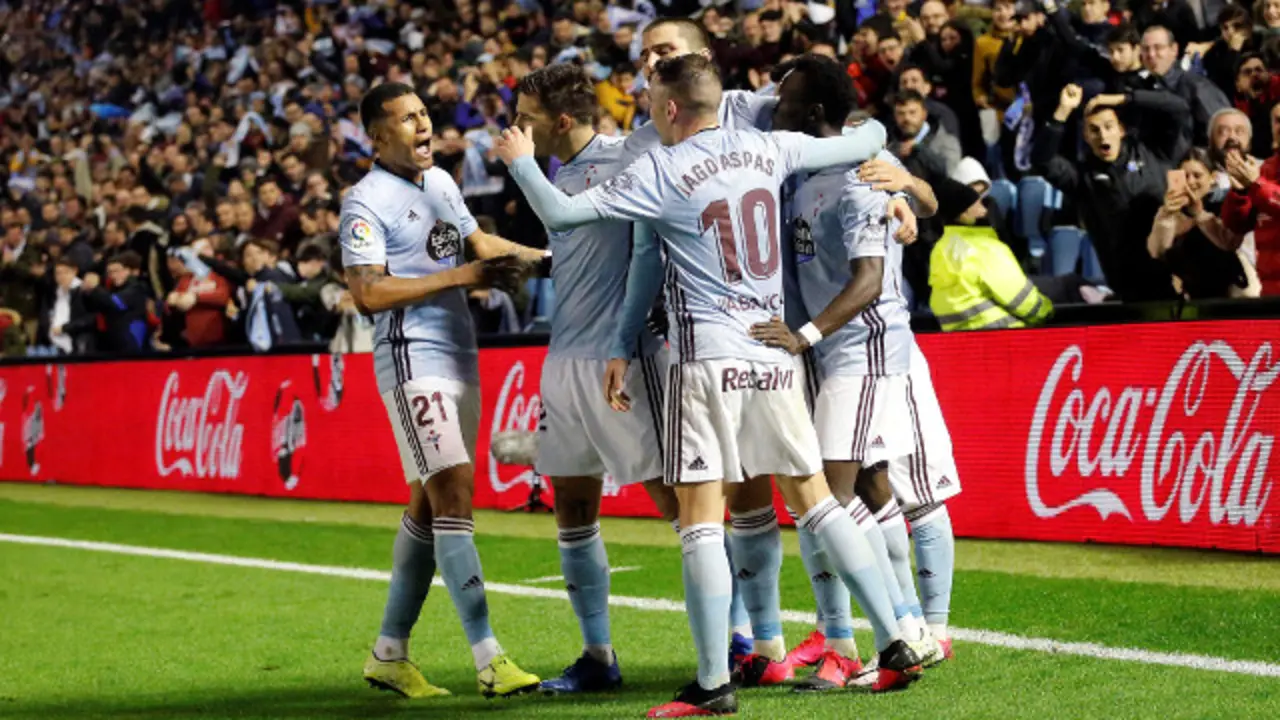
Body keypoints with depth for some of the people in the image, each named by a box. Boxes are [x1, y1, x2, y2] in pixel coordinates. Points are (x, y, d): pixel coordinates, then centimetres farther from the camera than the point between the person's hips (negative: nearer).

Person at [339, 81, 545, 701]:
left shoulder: (441, 183, 16)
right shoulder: (367, 202, -11)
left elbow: (478, 242, 33)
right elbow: (367, 293, -20)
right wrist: (460, 276, -19)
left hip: (459, 358, 9)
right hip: (413, 362, -9)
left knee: (427, 505, 10)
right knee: (453, 494, -15)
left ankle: (389, 654, 19)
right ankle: (489, 660, -18)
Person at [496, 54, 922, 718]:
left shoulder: (660, 171, -8)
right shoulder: (767, 150, 6)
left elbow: (561, 213, -8)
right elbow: (868, 139, 16)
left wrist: (520, 161, 9)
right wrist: (871, 130, 39)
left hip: (708, 360, -5)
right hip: (775, 356, 5)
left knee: (701, 524, -3)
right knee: (816, 502, 12)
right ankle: (896, 643, 9)